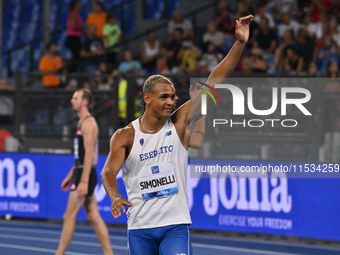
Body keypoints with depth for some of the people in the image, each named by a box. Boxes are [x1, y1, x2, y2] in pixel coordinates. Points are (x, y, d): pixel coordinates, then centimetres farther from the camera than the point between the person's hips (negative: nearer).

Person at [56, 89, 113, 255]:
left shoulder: (88, 123, -13)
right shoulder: (83, 122, 18)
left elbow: (89, 153, -20)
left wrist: (83, 181, -25)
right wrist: (70, 176, 25)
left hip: (85, 174, -10)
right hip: (81, 173, 10)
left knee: (69, 216, -7)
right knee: (94, 217, 8)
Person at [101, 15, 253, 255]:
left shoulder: (180, 123, 0)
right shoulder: (125, 136, -2)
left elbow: (212, 84, -6)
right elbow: (109, 171, -14)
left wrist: (239, 43, -14)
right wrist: (114, 196, -38)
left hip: (175, 226, 0)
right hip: (140, 229, 1)